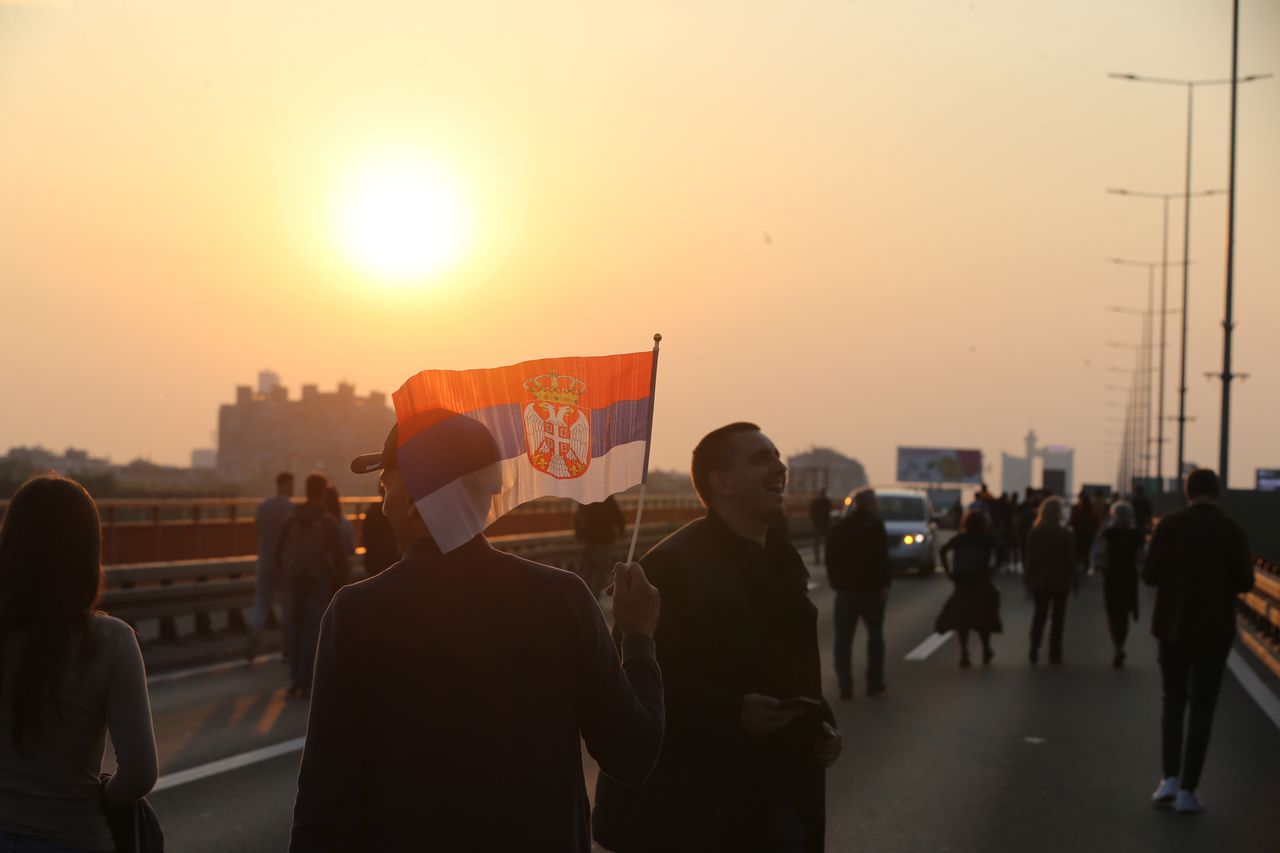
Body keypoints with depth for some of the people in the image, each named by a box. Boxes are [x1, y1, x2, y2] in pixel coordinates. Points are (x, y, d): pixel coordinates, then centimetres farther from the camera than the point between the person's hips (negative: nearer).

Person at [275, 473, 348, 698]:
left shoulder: (291, 519, 4)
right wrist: (339, 582, 3)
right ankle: (306, 682, -3)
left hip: (294, 582, 4)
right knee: (313, 631, -1)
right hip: (318, 583, -4)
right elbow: (339, 555, -9)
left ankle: (296, 679, 13)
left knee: (294, 630, 11)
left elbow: (279, 552, 5)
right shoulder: (327, 521, -7)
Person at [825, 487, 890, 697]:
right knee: (875, 636, 11)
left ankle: (845, 686, -1)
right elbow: (882, 558, -16)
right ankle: (874, 684, 11)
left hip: (845, 588, 3)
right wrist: (884, 584, -12)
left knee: (843, 640, 4)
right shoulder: (875, 526, -8)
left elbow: (831, 559, 10)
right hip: (870, 588, -3)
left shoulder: (839, 528, 8)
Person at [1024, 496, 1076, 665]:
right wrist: (1074, 581, 0)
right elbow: (1071, 561, -8)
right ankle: (1054, 654, 5)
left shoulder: (1034, 533, -4)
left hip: (1039, 581, 2)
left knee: (1039, 615, 14)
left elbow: (1030, 559, -1)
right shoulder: (1066, 535, -11)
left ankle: (1034, 650, 2)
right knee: (1058, 618, 7)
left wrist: (1029, 581, 6)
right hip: (1060, 582, -2)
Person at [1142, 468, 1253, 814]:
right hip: (1215, 630, -1)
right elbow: (1245, 581, -7)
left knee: (1173, 702, 16)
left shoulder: (1170, 526, -6)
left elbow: (1150, 575, -7)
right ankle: (1188, 789, 1)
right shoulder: (1232, 530, -7)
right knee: (1202, 708, 5)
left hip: (1174, 627, 1)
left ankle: (1170, 777, 4)